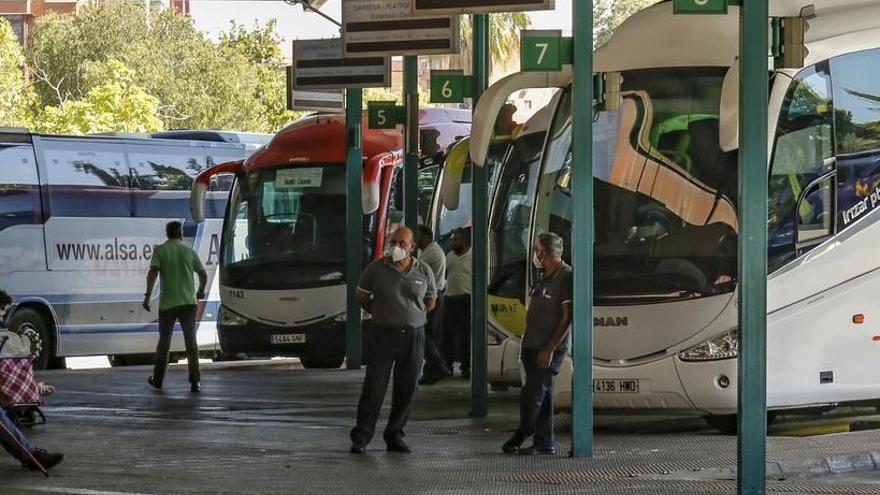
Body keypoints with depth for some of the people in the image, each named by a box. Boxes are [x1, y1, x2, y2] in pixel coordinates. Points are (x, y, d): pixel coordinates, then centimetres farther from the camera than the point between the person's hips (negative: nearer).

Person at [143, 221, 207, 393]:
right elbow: (203, 274, 16)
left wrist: (148, 295, -11)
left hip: (167, 303, -1)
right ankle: (194, 382, -6)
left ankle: (158, 380, 22)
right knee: (191, 342, 2)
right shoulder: (189, 251, 7)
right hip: (188, 302, 1)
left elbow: (152, 273, -14)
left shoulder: (160, 250, 0)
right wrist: (201, 291, 34)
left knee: (164, 342, 13)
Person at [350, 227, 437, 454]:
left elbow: (431, 301, 17)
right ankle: (361, 437, -1)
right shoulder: (376, 268, -2)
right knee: (374, 386, -5)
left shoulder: (424, 272, 3)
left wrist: (412, 317, 10)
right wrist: (380, 313, 8)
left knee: (407, 388, 5)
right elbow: (360, 296, 8)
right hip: (382, 334, -2)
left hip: (413, 335, 2)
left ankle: (395, 436, 16)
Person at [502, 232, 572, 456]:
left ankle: (521, 436, 1)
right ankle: (544, 443, 15)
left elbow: (567, 318, -17)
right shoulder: (544, 278, 15)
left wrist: (550, 349, -19)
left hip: (549, 349, -9)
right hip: (533, 346, 9)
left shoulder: (566, 278, -14)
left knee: (532, 394, -8)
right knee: (542, 395, 11)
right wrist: (526, 343, 17)